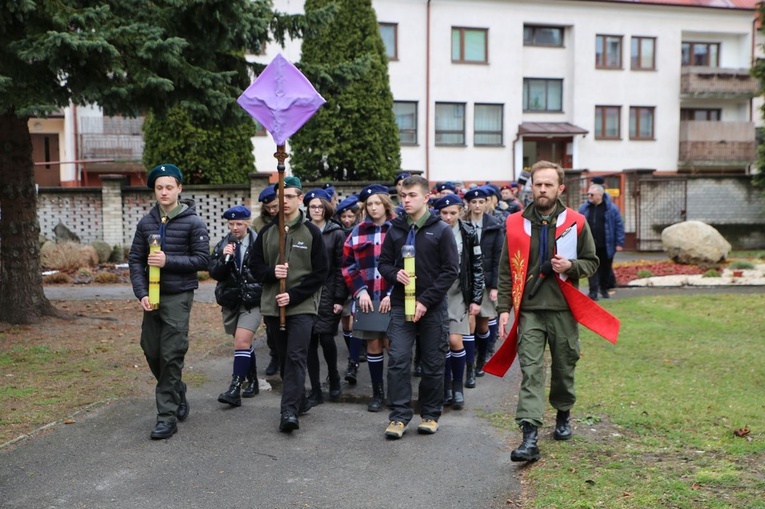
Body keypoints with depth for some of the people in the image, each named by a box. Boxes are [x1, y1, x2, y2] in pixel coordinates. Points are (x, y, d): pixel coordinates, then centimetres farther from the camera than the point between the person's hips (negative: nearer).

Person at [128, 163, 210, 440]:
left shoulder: (193, 222, -4)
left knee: (171, 356, -6)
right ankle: (178, 395, 34)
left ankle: (167, 416, 2)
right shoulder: (146, 222, 8)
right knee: (151, 351, 10)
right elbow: (135, 259, 7)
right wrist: (142, 293, -5)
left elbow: (202, 259, -8)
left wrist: (168, 261, -18)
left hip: (178, 296, -5)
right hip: (152, 295, 5)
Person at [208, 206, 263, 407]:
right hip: (230, 301, 5)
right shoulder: (223, 245, 5)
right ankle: (252, 381, 31)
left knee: (242, 343, -14)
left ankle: (235, 389, -12)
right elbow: (214, 273, -2)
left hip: (252, 302, -5)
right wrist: (224, 258, -18)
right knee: (245, 343, 16)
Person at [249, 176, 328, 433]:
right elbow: (255, 265, 11)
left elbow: (321, 272, -3)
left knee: (296, 356, -13)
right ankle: (298, 400, 27)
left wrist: (294, 295, -13)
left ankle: (289, 410, -16)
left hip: (302, 305, -4)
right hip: (273, 305, 4)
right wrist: (271, 272, -12)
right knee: (283, 358, 11)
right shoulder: (267, 232, 8)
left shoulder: (311, 232, -1)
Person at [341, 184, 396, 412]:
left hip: (392, 299, -3)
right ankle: (378, 393, 19)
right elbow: (348, 265, 8)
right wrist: (360, 291, -5)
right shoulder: (358, 231, 9)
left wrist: (392, 294, -12)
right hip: (367, 299, 3)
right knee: (373, 343, 7)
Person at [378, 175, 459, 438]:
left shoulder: (441, 229, -2)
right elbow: (384, 263, 14)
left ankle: (430, 415, 22)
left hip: (432, 308, -2)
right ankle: (399, 415, 4)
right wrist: (395, 274, -10)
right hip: (401, 305, 2)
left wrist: (425, 300, -12)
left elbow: (451, 270, -6)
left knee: (433, 364, 7)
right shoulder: (395, 229, 7)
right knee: (398, 360, -5)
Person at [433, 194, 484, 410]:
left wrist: (476, 299, 1)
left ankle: (458, 386, 9)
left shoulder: (468, 234, 1)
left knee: (455, 340, -10)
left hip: (459, 293, -1)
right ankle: (446, 388, 17)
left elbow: (477, 267, 4)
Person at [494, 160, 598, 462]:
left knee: (564, 368, 14)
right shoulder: (516, 223, 3)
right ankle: (530, 437, -11)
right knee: (530, 372, -8)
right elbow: (506, 270, 5)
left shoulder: (576, 222, 1)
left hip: (564, 309, 1)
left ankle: (563, 416, 39)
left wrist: (571, 266, -13)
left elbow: (592, 262, 9)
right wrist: (504, 308, 0)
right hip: (529, 310, 0)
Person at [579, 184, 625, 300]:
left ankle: (604, 289, 32)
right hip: (591, 246, 1)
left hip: (606, 246, -1)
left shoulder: (611, 208, -6)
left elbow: (619, 226, -4)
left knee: (606, 268, 13)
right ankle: (593, 292, -1)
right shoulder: (584, 208, 1)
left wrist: (619, 243, -7)